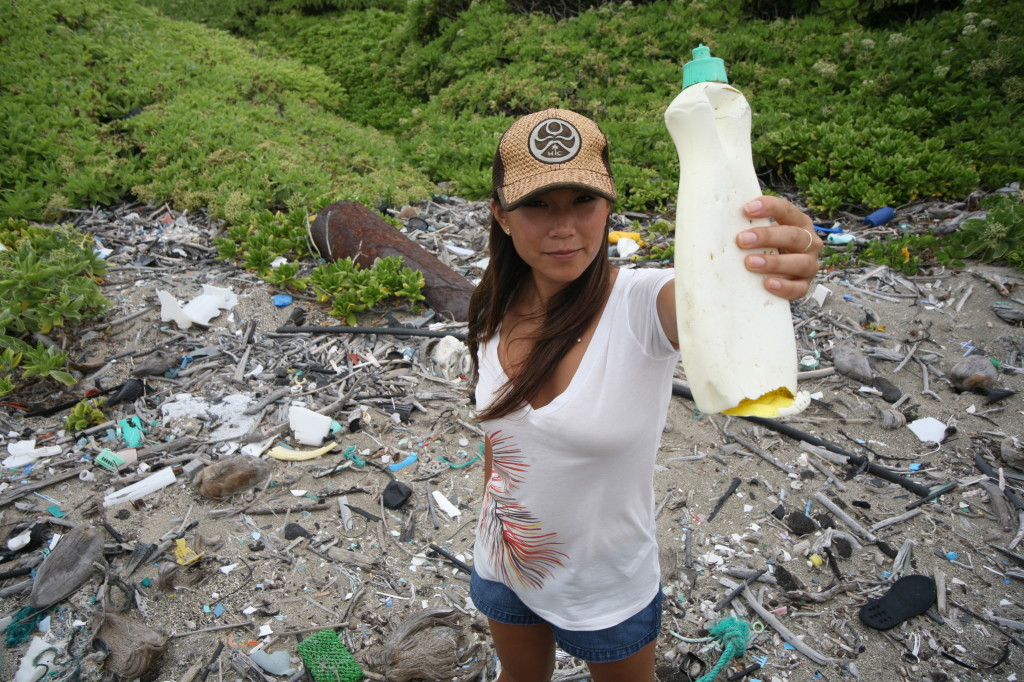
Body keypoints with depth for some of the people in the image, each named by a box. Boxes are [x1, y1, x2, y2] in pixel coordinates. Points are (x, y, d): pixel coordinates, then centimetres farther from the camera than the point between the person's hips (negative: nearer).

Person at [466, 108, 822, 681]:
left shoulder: (642, 304, -28)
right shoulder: (498, 311, -13)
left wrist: (770, 276, -73)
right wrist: (494, 518, 12)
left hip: (608, 590, -3)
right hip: (503, 567, 4)